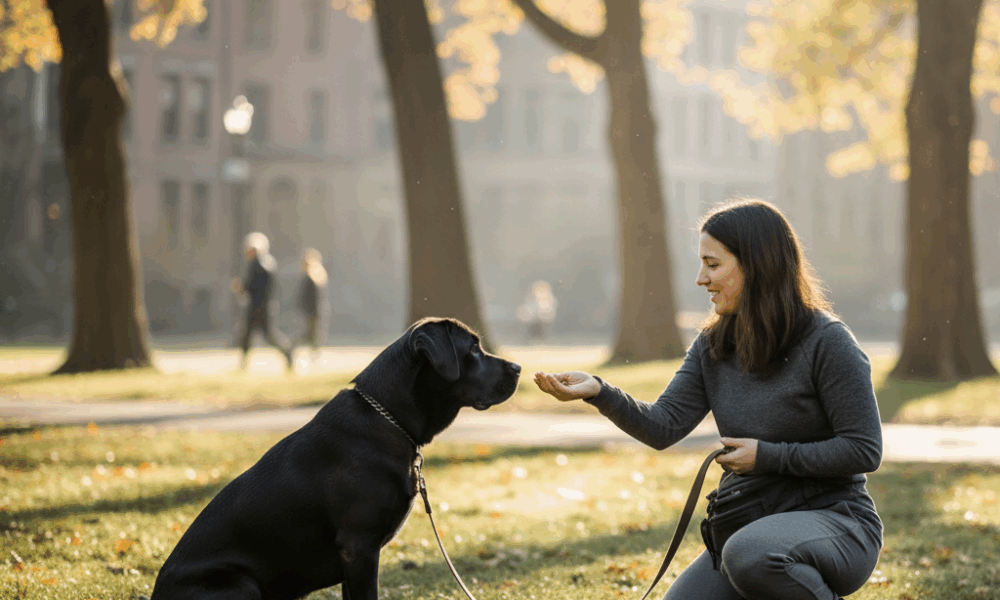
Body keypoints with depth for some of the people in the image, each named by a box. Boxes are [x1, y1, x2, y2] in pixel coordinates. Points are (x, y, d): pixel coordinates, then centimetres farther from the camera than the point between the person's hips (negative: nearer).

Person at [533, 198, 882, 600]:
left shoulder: (826, 342, -12)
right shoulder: (713, 346, 8)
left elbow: (864, 450, -13)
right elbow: (664, 427, -2)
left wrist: (769, 457, -15)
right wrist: (599, 393, -17)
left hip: (835, 521, -7)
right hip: (746, 527, 7)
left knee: (748, 554, -38)